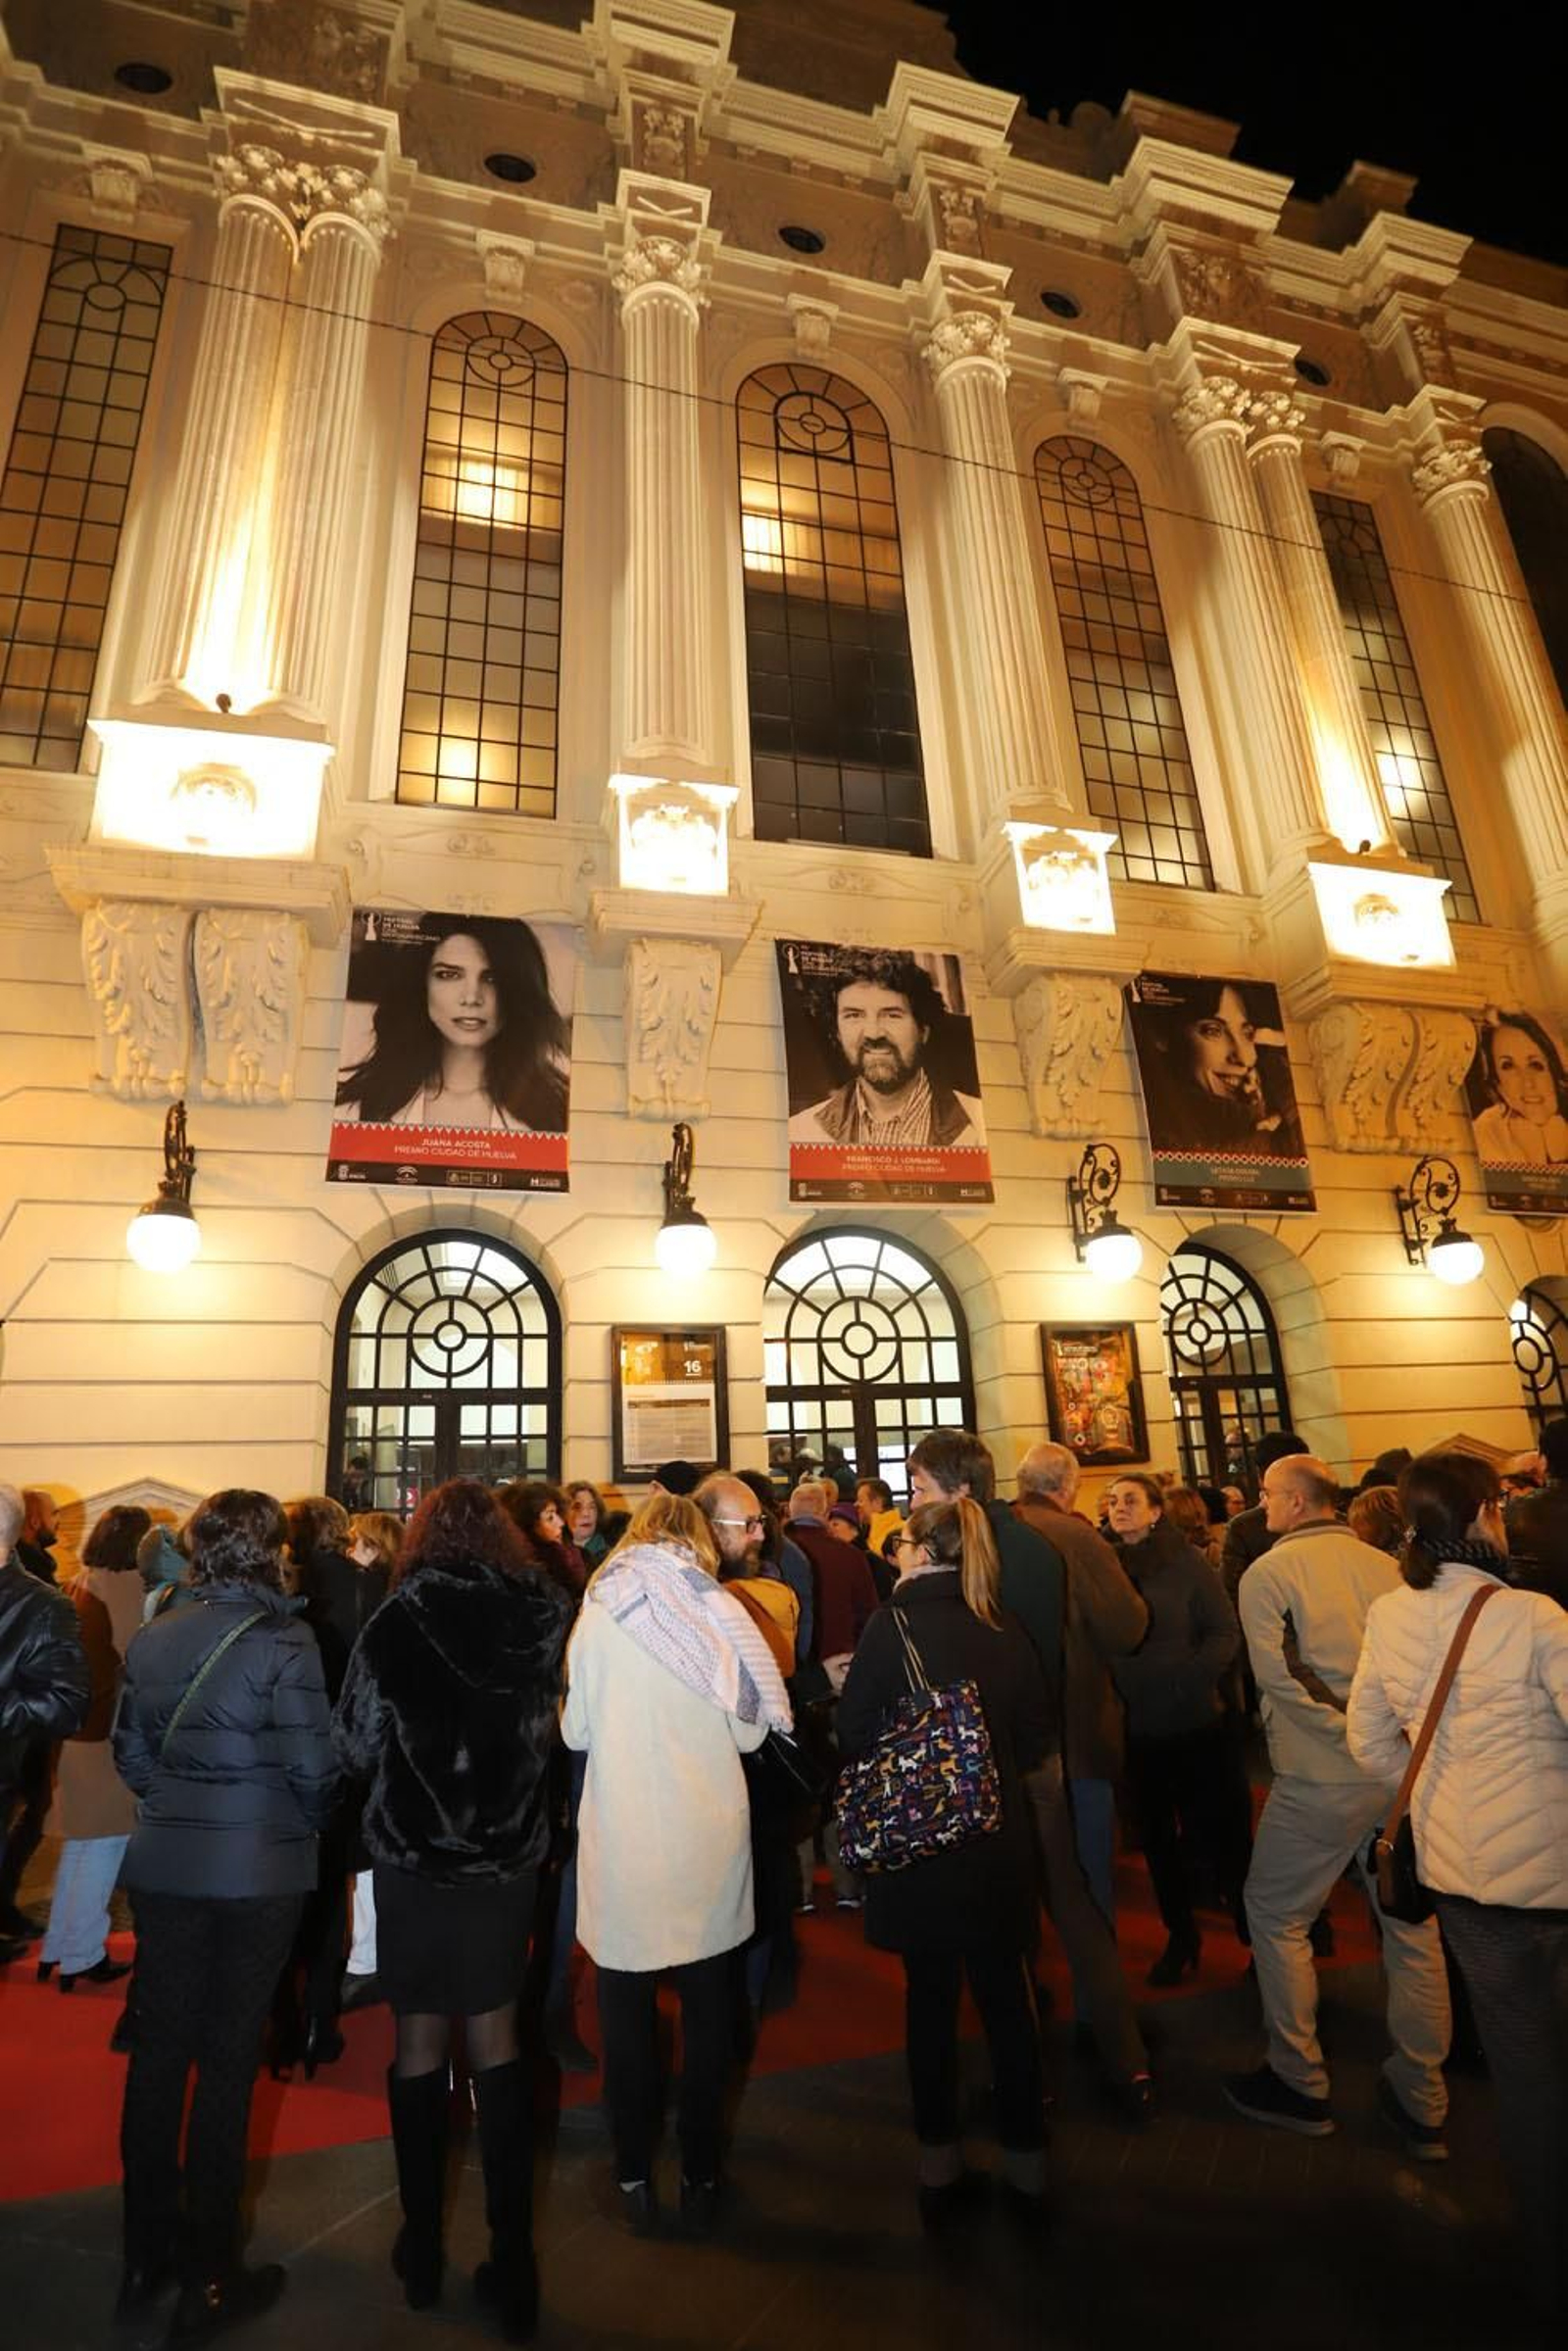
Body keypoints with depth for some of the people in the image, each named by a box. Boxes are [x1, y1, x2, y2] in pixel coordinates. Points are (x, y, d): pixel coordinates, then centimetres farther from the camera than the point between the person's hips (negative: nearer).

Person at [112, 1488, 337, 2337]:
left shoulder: (150, 1639, -1)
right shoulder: (282, 1641, -18)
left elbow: (130, 1751, 4)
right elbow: (312, 1766, -17)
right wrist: (312, 1822, 4)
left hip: (163, 1865, 5)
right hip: (258, 1872, -5)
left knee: (158, 2047, 18)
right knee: (228, 2058, 9)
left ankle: (147, 2252, 33)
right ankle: (207, 2278, 22)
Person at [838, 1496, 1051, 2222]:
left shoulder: (893, 1623, -14)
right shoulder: (1005, 1628, -4)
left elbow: (855, 1732, -12)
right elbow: (1036, 1736, 2)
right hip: (998, 1839, 2)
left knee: (930, 1998, 15)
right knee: (1006, 1997, 17)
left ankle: (940, 2168, 27)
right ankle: (1026, 2165, 30)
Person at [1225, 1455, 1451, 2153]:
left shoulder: (1268, 1573, -9)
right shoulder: (1387, 1566, 3)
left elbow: (1278, 1674, -17)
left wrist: (1348, 1731, -10)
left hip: (1321, 1780, -5)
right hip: (1404, 1773, 5)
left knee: (1276, 1916, 14)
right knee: (1412, 1927, 17)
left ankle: (1299, 2084, 23)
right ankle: (1420, 2105, 28)